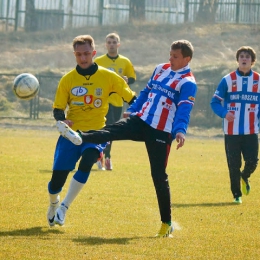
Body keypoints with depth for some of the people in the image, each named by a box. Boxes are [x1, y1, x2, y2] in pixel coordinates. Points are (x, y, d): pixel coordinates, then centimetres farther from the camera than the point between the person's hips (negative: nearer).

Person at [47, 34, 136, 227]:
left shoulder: (108, 77, -1)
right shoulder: (68, 79, 1)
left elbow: (132, 99, 4)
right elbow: (58, 108, 5)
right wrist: (62, 120, -16)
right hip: (72, 132, 1)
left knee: (86, 161, -33)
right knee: (57, 180, -5)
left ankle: (64, 207, -18)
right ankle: (53, 204, 33)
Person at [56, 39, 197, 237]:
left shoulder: (188, 83, -9)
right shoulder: (161, 69, 13)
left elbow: (184, 110, -23)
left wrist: (180, 130, -39)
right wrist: (132, 110, 22)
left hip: (161, 132, -6)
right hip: (139, 121, 6)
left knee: (159, 176, -5)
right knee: (112, 131, -19)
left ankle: (167, 223, 4)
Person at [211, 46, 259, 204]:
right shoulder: (228, 80, 0)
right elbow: (215, 102, 2)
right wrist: (224, 113, -16)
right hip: (231, 131, -1)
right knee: (234, 165, 0)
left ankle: (245, 177, 27)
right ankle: (237, 195, 18)